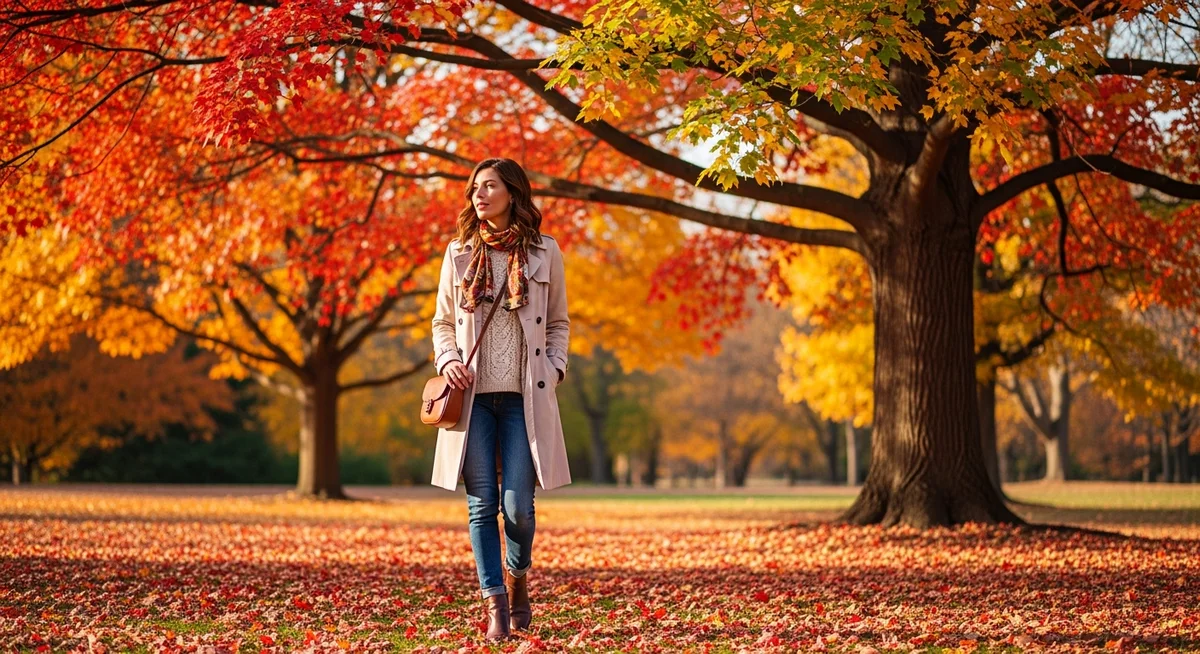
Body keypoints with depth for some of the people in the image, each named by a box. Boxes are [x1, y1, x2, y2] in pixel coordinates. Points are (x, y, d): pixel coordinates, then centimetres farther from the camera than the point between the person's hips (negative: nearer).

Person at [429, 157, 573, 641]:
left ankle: (517, 576, 23)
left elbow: (559, 323, 13)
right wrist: (448, 361, -3)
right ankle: (495, 604, 6)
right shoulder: (460, 252, 9)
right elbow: (442, 322, 15)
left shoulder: (544, 252, 6)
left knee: (517, 505, -6)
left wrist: (555, 369, -1)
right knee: (482, 504, -3)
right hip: (474, 396, 1)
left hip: (525, 397, -1)